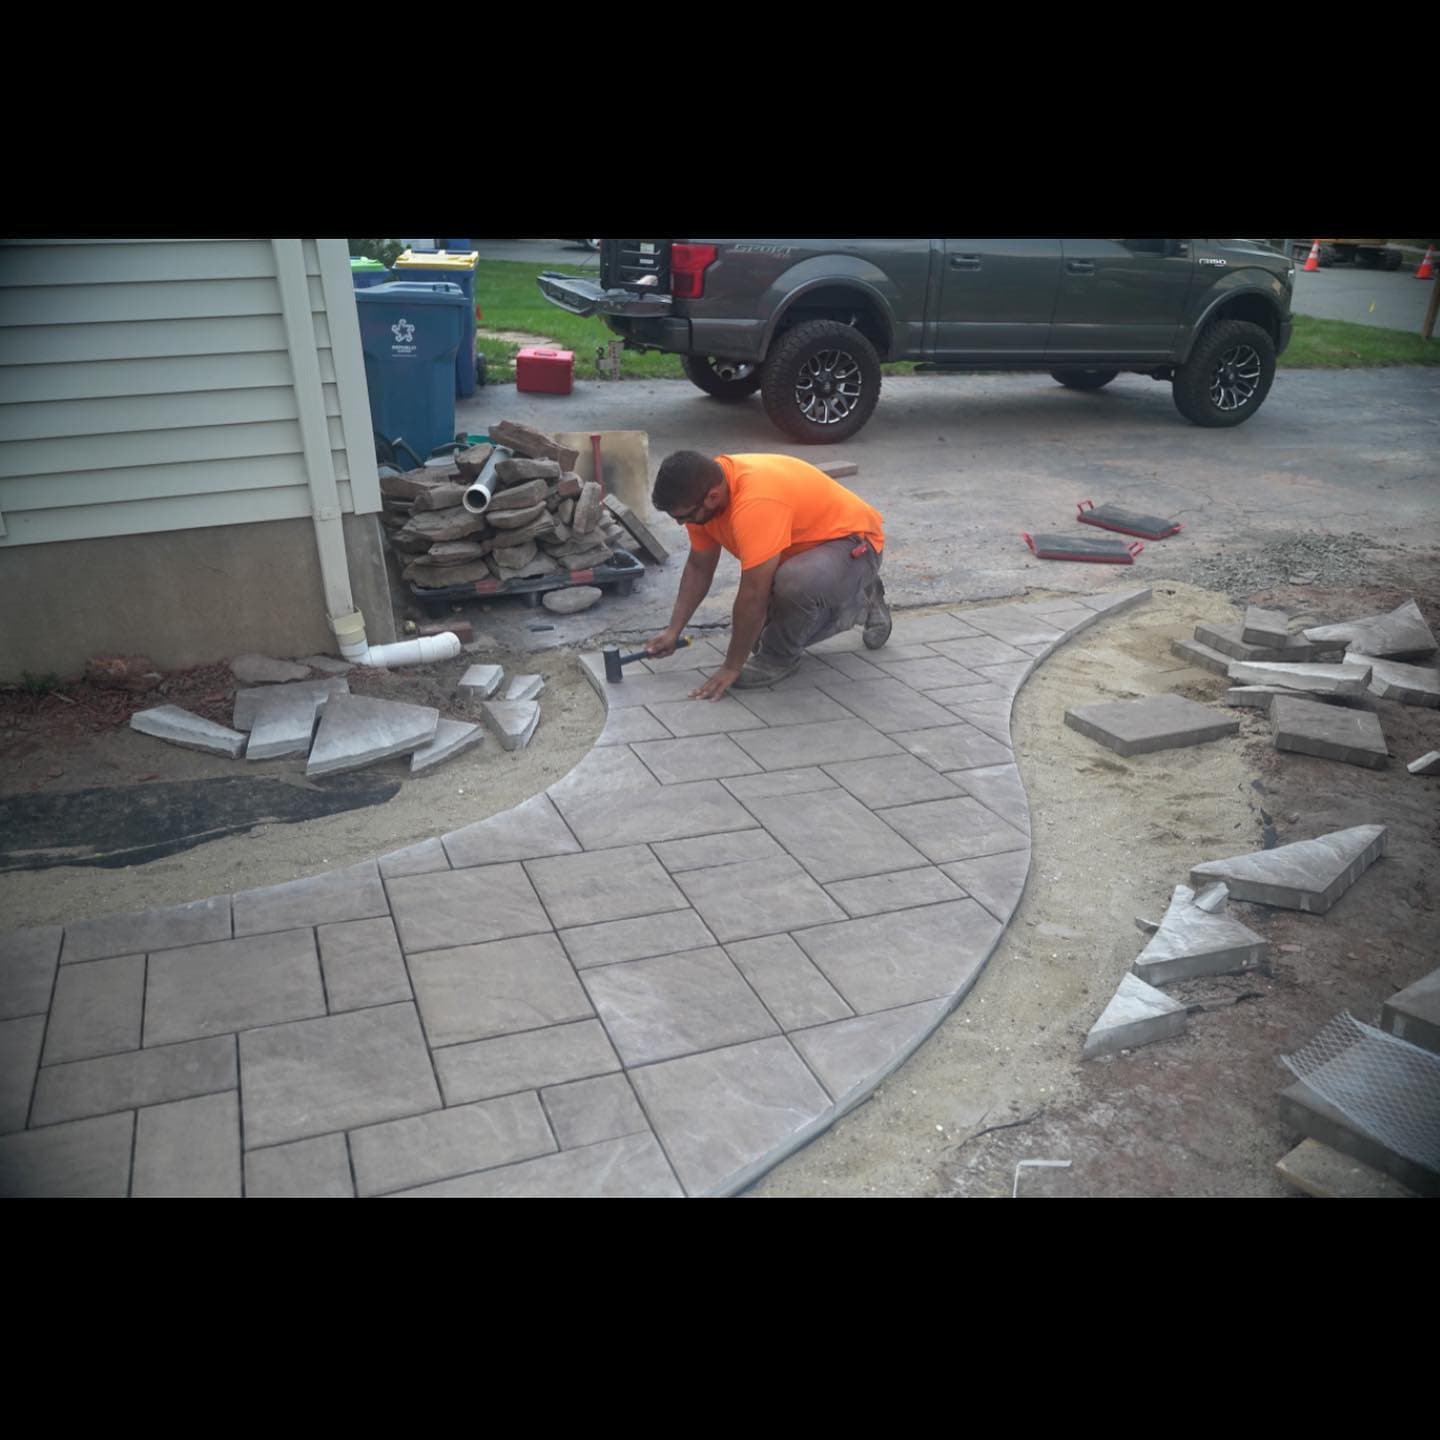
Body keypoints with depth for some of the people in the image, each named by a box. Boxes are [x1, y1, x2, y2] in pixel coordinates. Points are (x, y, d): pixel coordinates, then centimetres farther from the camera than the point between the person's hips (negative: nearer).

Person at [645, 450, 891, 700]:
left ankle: (781, 656, -9)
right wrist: (673, 630, -1)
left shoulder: (755, 502, -37)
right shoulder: (704, 489, -10)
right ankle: (859, 603, 23)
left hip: (853, 542, -9)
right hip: (807, 545, 9)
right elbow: (698, 567, 4)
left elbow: (753, 597, -33)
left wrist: (731, 668, -25)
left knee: (794, 584, -39)